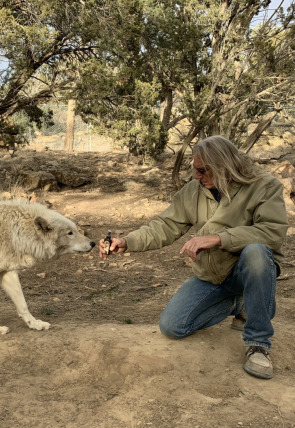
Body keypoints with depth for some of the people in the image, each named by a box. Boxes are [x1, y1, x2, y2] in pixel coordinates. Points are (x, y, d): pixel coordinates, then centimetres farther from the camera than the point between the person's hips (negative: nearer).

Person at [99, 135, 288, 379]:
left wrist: (217, 238, -35)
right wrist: (126, 242, -18)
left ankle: (258, 344, -22)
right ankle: (237, 304, 16)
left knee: (256, 251, -39)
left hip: (251, 270, -4)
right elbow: (165, 227, -3)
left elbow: (275, 230, -29)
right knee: (171, 327, -6)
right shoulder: (193, 191, -2)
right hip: (209, 276, 5)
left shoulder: (264, 186, -14)